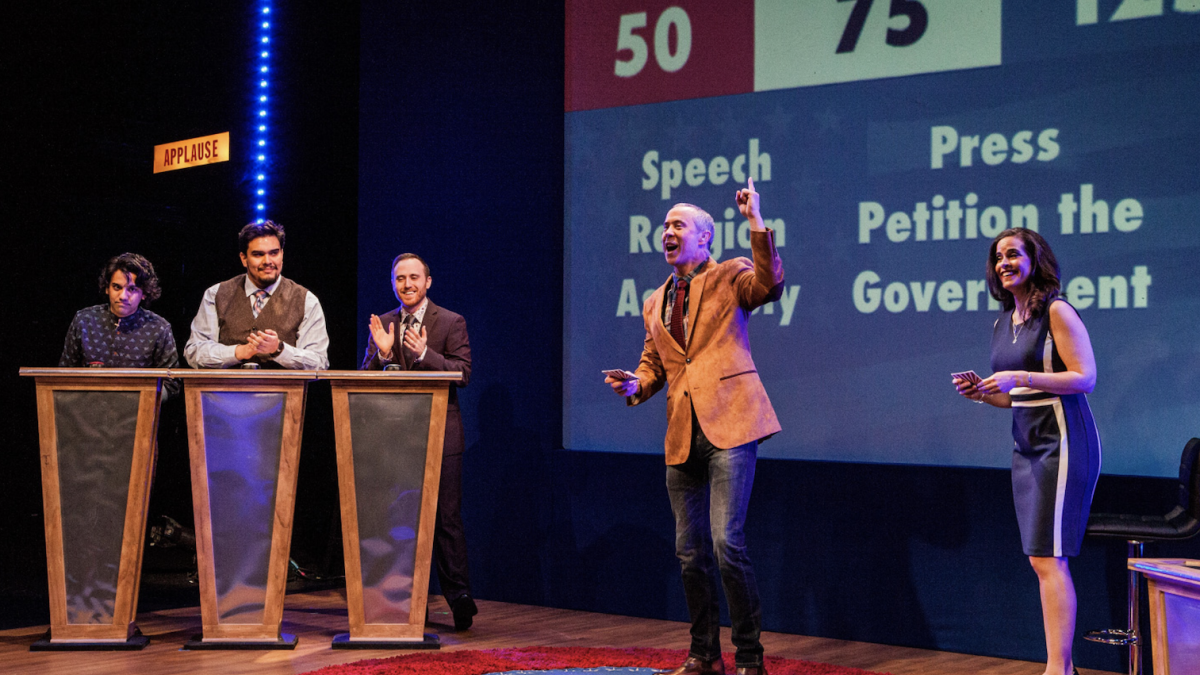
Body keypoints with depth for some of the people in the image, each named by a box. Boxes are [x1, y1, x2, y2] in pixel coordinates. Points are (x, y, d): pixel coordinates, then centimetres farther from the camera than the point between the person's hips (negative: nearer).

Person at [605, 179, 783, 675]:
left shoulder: (730, 277, 4)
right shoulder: (655, 304, 21)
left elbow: (770, 284, -18)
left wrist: (756, 224, -25)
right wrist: (635, 386, 6)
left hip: (729, 427, -6)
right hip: (682, 435, 6)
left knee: (726, 543, -14)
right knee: (690, 552, 8)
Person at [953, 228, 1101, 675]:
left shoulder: (1057, 311, -9)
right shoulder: (1003, 324, 14)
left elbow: (1085, 378, -15)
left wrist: (1020, 377, -22)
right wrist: (981, 392, 2)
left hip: (1062, 441, -8)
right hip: (1026, 446, 8)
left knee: (1048, 557, -11)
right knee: (1042, 560, 7)